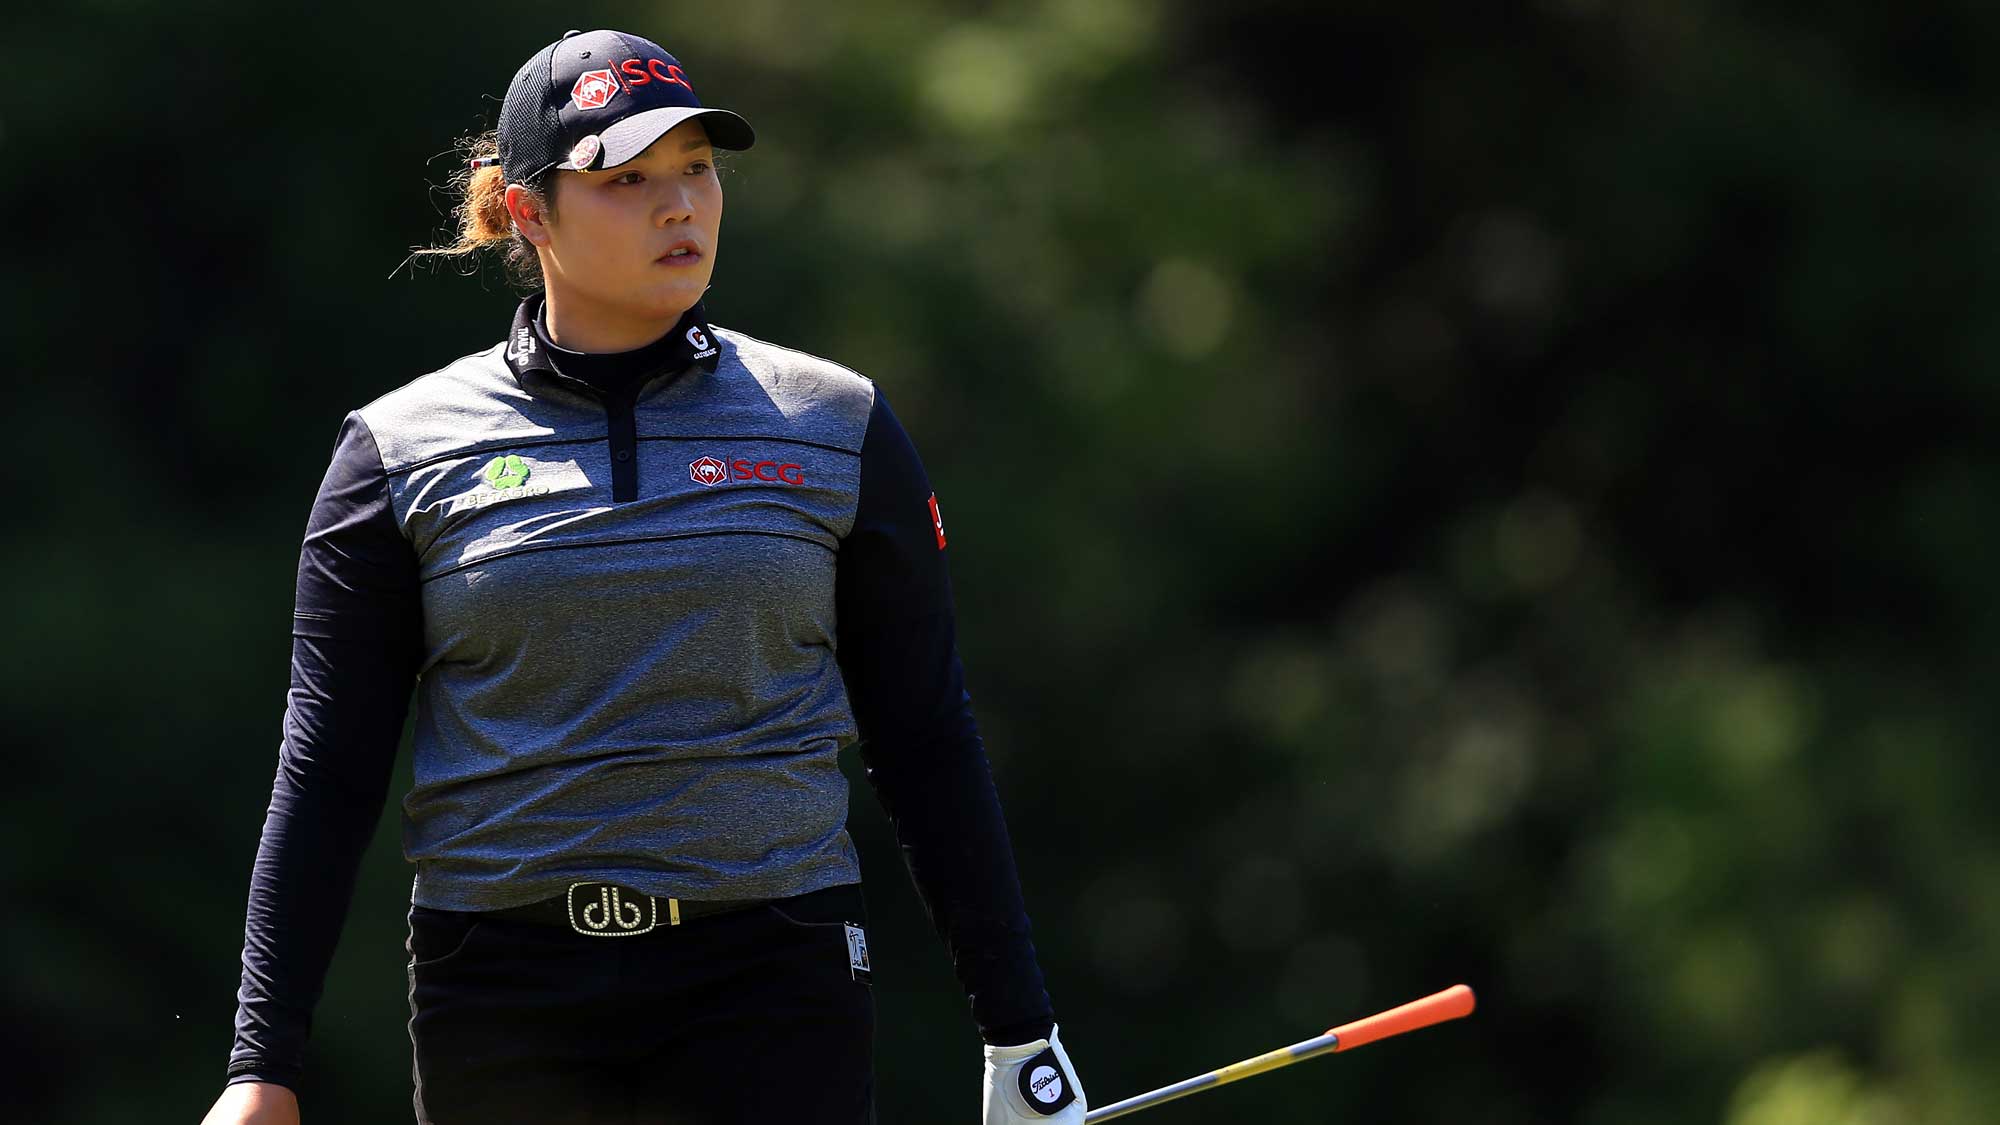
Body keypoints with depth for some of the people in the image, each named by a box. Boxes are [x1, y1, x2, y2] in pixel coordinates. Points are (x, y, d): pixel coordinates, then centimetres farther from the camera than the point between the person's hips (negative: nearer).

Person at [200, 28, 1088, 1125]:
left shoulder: (835, 428, 6)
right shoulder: (404, 449, 4)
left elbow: (926, 743, 9)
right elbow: (326, 770, 3)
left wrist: (1021, 1034, 6)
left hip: (771, 992, 0)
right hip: (502, 986, 0)